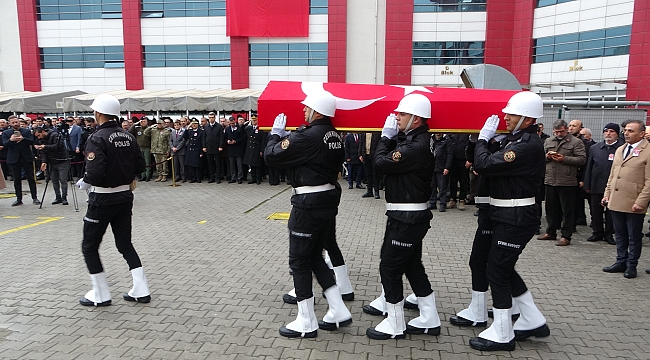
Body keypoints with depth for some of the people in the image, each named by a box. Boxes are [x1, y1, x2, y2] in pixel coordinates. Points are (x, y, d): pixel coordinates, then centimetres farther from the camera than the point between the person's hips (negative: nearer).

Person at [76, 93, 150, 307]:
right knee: (125, 243, 16)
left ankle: (100, 295, 17)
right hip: (124, 195, 7)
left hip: (102, 199, -6)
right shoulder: (128, 136, 4)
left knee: (89, 246, 11)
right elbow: (140, 166, 7)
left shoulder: (97, 138, -17)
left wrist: (84, 184, -6)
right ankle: (140, 290, 14)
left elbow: (95, 173, -25)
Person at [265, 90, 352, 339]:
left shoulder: (308, 136, -18)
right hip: (329, 198, 9)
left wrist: (276, 134, 4)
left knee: (299, 261, 4)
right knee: (315, 257, 20)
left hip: (308, 203, -9)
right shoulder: (335, 136, 8)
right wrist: (288, 136, 8)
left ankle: (306, 323, 14)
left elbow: (271, 156, -14)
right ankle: (338, 312, 22)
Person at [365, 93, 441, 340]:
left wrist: (386, 137, -9)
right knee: (412, 265, 18)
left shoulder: (416, 146, -22)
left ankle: (395, 325, 14)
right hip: (408, 215, 10)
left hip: (406, 218, -10)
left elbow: (381, 163, -23)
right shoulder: (410, 140, 11)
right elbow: (385, 161, 9)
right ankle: (429, 320, 29)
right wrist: (390, 138, -1)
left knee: (390, 267, 0)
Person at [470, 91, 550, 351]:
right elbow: (496, 166, 12)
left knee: (497, 271, -2)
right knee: (504, 268, 18)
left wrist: (483, 137, -12)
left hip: (515, 219, -10)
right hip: (508, 215, 10)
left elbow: (485, 165, -28)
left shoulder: (528, 146, -21)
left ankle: (501, 335, 12)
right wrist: (486, 139, -6)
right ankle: (533, 321, 31)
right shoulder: (516, 140, 13)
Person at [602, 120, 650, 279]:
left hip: (634, 205, -6)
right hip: (616, 202, 7)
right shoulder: (620, 150, 14)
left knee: (634, 238, 7)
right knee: (620, 236, 16)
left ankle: (631, 266, 18)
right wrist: (607, 194, 13)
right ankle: (621, 262, 26)